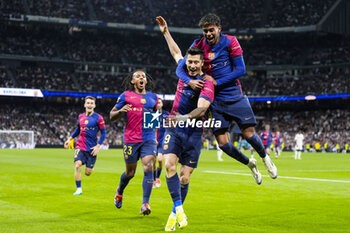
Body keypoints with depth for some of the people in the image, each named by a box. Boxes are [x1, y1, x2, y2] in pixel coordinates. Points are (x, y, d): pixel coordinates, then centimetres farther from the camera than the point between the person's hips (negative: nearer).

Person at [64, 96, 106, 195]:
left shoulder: (98, 118, -6)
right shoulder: (81, 116, 7)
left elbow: (103, 133, -3)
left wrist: (98, 146, -11)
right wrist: (70, 139, 14)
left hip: (91, 148, -3)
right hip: (80, 146, 3)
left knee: (88, 173, 1)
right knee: (77, 165, -17)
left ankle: (90, 167, 40)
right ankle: (79, 189, -5)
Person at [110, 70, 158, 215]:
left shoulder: (153, 97, 11)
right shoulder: (126, 95, 3)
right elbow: (111, 116, 7)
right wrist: (120, 111, -14)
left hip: (149, 139, 2)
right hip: (131, 139, -1)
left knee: (148, 168, -16)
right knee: (130, 172, 9)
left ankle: (145, 204, -13)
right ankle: (119, 192, 41)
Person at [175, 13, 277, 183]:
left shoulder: (230, 42, -7)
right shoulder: (198, 46, -1)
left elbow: (240, 69, -9)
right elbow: (180, 68, -2)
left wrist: (217, 82, -15)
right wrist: (189, 81, -23)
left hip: (235, 96, -2)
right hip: (216, 100, 2)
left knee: (249, 134, -6)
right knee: (223, 144, -4)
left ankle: (265, 158, 29)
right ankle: (250, 164, 24)